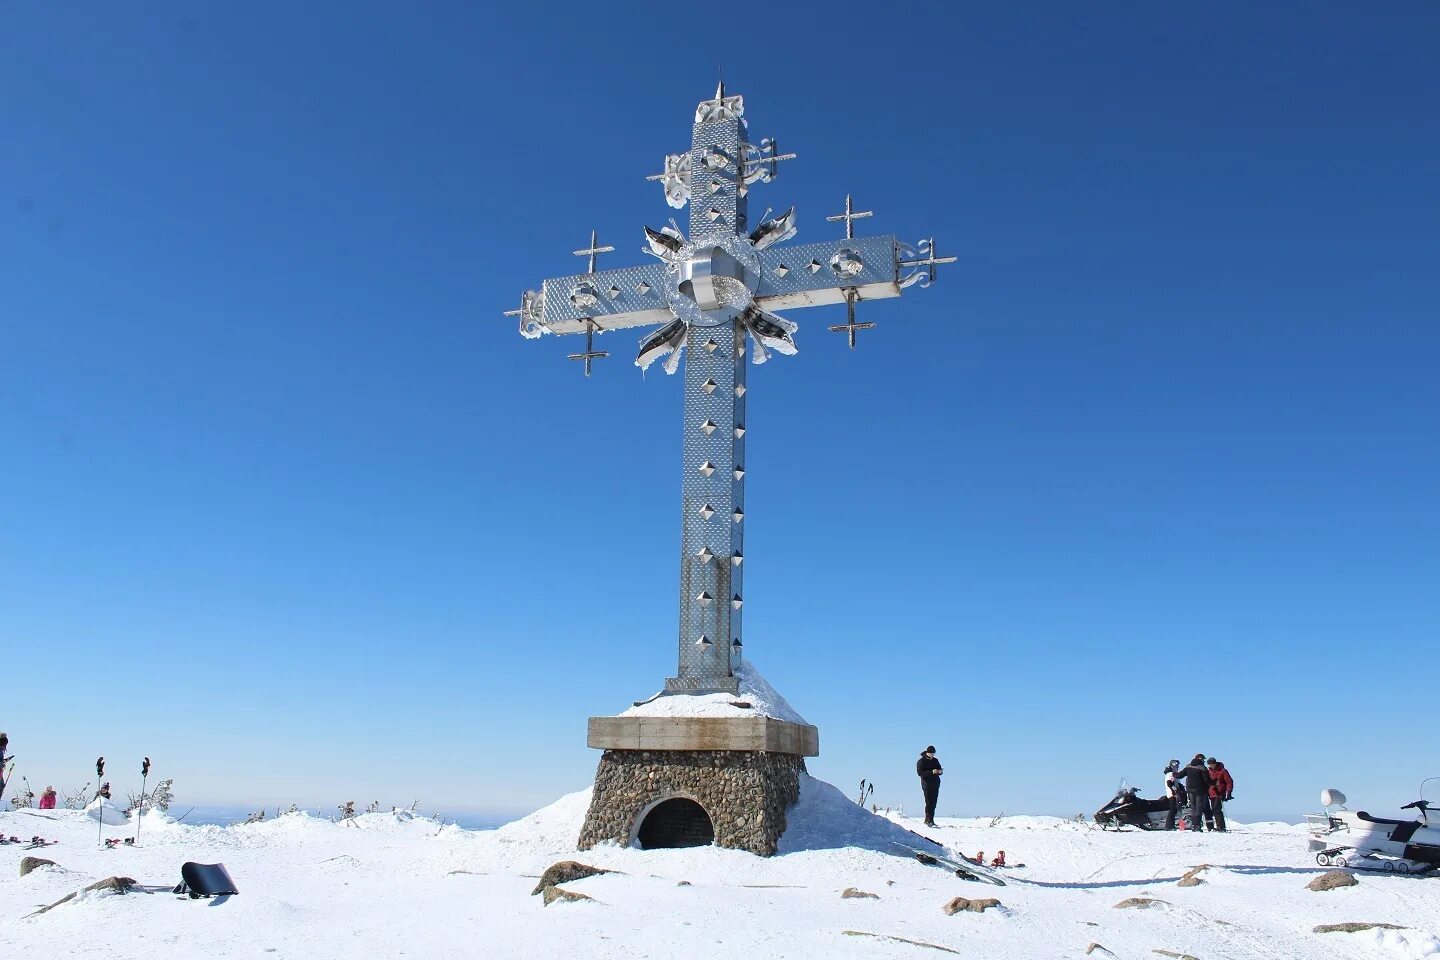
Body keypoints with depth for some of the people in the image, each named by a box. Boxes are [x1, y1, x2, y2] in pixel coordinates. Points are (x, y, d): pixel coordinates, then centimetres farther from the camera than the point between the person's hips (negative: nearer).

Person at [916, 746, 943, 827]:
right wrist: (931, 772, -25)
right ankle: (928, 820, -9)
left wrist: (940, 771, -7)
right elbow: (920, 773, -15)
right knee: (929, 802, -11)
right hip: (927, 784, -6)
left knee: (933, 803, 5)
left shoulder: (935, 760, 13)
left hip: (935, 784, 6)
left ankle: (931, 820, 9)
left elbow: (939, 770, 18)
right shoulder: (921, 761, -6)